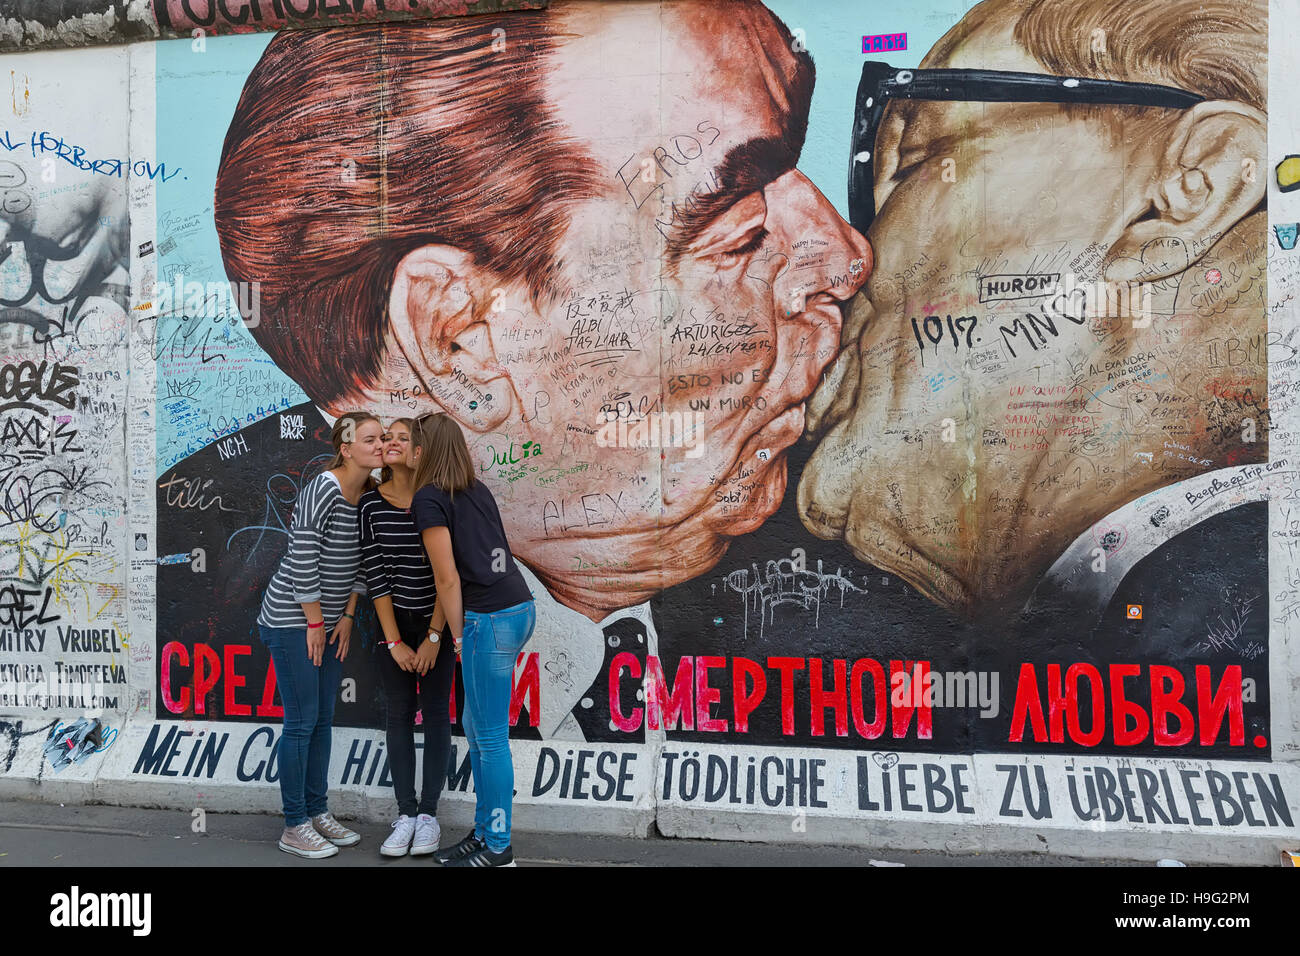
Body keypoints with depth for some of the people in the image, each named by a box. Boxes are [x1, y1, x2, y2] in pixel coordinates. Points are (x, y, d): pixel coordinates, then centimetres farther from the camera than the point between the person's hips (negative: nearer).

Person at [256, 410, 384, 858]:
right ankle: (294, 828, 12)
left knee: (323, 719, 14)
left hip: (330, 620, 8)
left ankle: (318, 814, 26)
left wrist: (347, 615, 6)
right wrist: (315, 622, -15)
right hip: (292, 619, -8)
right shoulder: (323, 490, -21)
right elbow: (303, 559, -22)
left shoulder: (369, 495, 3)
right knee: (302, 722, -1)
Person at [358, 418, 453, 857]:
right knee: (399, 713, 6)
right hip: (393, 620, 2)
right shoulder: (371, 503, -6)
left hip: (437, 619, -2)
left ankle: (429, 813, 16)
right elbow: (374, 574, -6)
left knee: (434, 712, 4)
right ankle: (405, 814, 16)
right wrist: (394, 642, -8)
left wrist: (433, 637, -11)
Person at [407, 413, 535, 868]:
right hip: (519, 608, 9)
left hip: (491, 619, -9)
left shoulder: (429, 499, -7)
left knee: (490, 736, 2)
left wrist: (458, 638, 2)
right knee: (475, 726, 19)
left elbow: (448, 579, -8)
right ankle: (484, 831, 30)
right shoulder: (476, 490, 16)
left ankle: (498, 848, 14)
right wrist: (437, 629, 18)